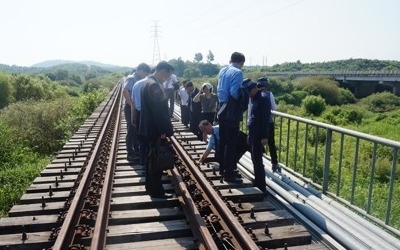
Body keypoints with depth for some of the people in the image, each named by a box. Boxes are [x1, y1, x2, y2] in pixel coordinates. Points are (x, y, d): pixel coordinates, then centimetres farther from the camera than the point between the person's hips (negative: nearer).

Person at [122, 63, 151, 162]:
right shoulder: (132, 79, -16)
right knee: (131, 131, -1)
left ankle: (136, 149, 32)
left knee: (137, 130, 18)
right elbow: (125, 91, -31)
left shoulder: (138, 79, 10)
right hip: (131, 108, -9)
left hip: (137, 108, 9)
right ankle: (130, 154, 8)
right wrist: (131, 105, -26)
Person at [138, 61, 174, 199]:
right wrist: (164, 130, -17)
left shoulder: (149, 82, 12)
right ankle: (157, 191, 11)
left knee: (151, 159, 18)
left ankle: (150, 186, 31)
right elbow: (159, 110, -23)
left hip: (150, 128, 10)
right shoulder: (154, 85, -21)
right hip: (155, 130, -10)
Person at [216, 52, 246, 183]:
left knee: (222, 141, 17)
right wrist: (242, 99, -3)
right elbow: (234, 92, -21)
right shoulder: (237, 72, -14)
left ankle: (222, 168, 29)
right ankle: (228, 174, 2)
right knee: (231, 144, -3)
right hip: (232, 112, -8)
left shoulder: (222, 71, 10)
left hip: (222, 110, 9)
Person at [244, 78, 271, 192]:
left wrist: (264, 137, -20)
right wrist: (249, 134, 17)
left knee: (257, 161, -5)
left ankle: (261, 187, 4)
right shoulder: (252, 99, 12)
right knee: (254, 160, 15)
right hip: (252, 134, 9)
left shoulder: (263, 99, -15)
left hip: (259, 135, -9)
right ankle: (257, 182, 27)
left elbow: (266, 119, -18)